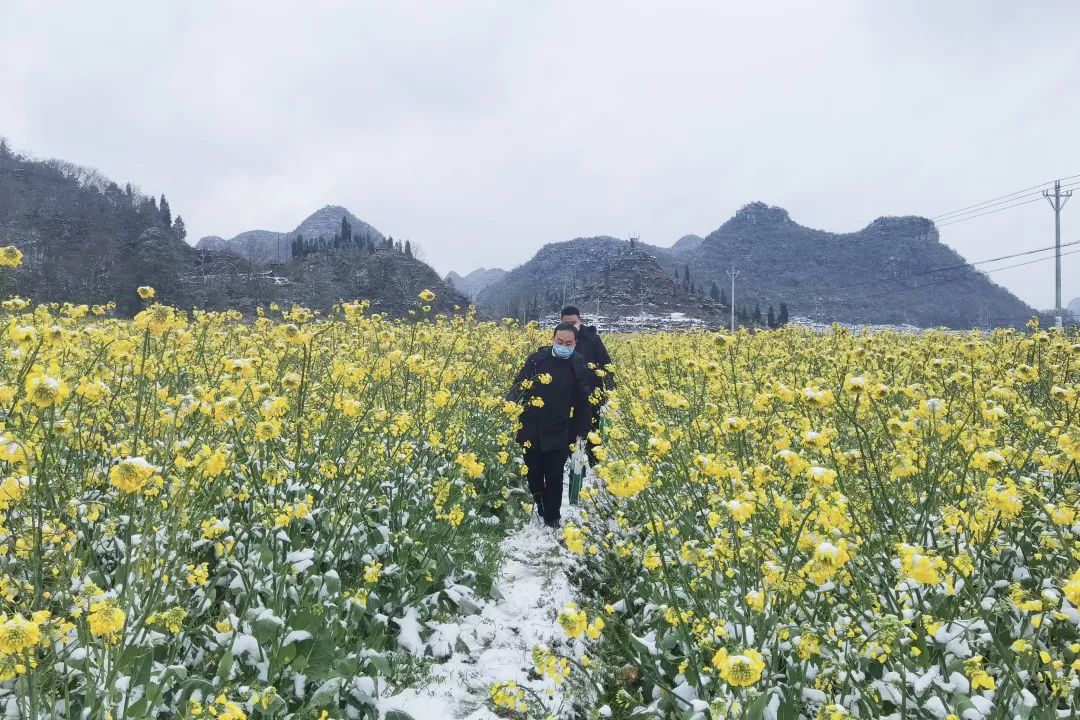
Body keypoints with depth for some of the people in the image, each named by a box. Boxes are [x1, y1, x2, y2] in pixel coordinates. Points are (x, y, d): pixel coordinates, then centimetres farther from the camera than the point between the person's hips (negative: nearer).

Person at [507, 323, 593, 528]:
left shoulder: (578, 367, -4)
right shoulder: (537, 359, -4)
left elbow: (583, 403, 1)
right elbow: (517, 387, 2)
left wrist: (580, 432, -1)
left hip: (558, 436, -1)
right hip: (530, 432, 1)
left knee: (554, 478, 6)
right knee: (533, 475, 13)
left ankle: (552, 519, 19)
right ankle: (537, 511, 32)